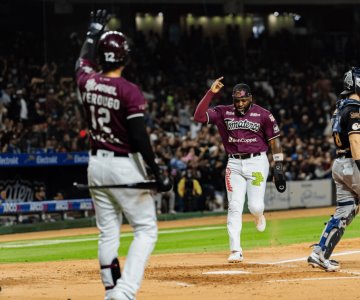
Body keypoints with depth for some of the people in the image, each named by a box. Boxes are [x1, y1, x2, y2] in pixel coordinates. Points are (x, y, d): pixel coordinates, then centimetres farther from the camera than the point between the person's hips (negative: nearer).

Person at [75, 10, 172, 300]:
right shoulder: (129, 91, -16)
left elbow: (83, 62, 25)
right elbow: (140, 137, -19)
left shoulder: (88, 83, 0)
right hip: (124, 166, -6)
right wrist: (157, 173, -15)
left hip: (96, 164, 6)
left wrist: (94, 32, 40)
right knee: (146, 230, 0)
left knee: (108, 232, 13)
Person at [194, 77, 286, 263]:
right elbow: (198, 116, -10)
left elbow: (274, 141, 1)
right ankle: (236, 251, -4)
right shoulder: (223, 113, 2)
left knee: (255, 206, -8)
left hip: (257, 162, -2)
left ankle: (258, 215, 32)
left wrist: (278, 168, -4)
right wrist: (211, 93, -17)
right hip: (234, 164, 2)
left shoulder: (263, 115, -3)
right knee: (234, 207, -5)